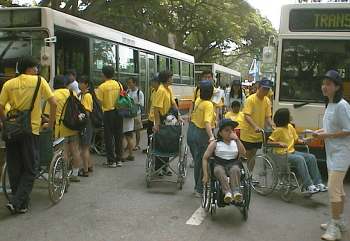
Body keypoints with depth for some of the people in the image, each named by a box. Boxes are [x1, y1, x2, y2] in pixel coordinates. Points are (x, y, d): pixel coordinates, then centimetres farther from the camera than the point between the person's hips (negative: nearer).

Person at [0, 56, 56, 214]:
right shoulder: (39, 81, 0)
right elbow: (53, 103, -4)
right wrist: (50, 124, 5)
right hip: (31, 130, -3)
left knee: (14, 170, 13)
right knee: (29, 170, 6)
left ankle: (21, 204, 21)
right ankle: (16, 202, -4)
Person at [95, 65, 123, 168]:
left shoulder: (102, 86, -10)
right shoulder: (119, 85, 3)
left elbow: (99, 101, -10)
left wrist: (96, 92, 6)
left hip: (108, 113, -4)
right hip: (118, 112, 4)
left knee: (109, 137, 3)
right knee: (118, 136, 11)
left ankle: (111, 161, 6)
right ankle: (119, 159, 16)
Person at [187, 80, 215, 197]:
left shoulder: (198, 101, 2)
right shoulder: (209, 105, -19)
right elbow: (207, 122, -32)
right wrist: (211, 136, -41)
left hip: (192, 132, 8)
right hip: (202, 134, -8)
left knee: (197, 161, 18)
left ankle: (197, 187, 30)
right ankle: (200, 190, 10)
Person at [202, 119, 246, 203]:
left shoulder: (235, 142, 17)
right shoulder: (215, 144, 10)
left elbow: (243, 154, 0)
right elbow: (205, 158, 7)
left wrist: (237, 140, -6)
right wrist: (205, 175, -3)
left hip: (233, 164, 1)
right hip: (219, 165, -1)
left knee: (235, 169, -34)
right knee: (219, 170, -36)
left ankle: (236, 192, -51)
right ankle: (227, 192, -54)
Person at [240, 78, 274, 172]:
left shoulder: (267, 101, 2)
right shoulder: (251, 99, -15)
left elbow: (267, 117, 3)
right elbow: (247, 116, -23)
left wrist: (272, 126, -15)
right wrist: (255, 126, -37)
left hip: (258, 134, 5)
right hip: (248, 133, -5)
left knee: (252, 156, 12)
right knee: (245, 155, 1)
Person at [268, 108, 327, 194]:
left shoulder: (290, 127, 9)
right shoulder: (278, 130, -11)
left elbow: (296, 140, 18)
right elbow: (269, 142, -11)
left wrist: (301, 141, -3)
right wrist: (279, 143, -27)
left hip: (292, 152, 7)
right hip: (282, 155, -7)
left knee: (311, 157, -10)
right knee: (300, 159, -31)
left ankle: (318, 183, -12)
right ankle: (308, 186, -30)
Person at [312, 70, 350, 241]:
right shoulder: (329, 104, 9)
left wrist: (327, 135, -19)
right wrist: (322, 131, 4)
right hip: (332, 152, 10)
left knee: (333, 189, -9)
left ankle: (334, 227, 2)